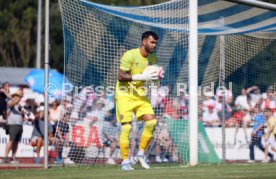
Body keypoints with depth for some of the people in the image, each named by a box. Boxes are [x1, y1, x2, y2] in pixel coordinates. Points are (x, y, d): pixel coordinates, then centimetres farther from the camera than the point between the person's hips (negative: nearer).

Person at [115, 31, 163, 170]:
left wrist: (157, 76, -8)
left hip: (140, 95, 6)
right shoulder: (130, 55, -17)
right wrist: (142, 76, -29)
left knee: (151, 121, -8)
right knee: (126, 126, -12)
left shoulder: (152, 58, 4)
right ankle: (125, 162, -4)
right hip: (125, 95, -6)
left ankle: (141, 154, 7)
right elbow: (120, 76, -22)